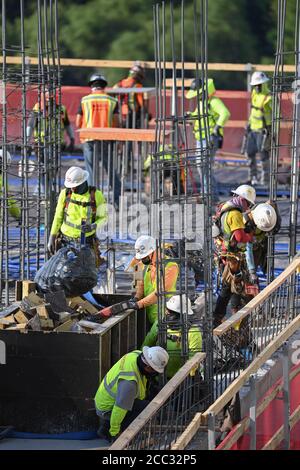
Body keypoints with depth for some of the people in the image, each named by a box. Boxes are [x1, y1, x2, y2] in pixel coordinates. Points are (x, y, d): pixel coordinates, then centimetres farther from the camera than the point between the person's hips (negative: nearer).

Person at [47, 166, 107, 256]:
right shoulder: (65, 194, -5)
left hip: (87, 241, -1)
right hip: (66, 241, 1)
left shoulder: (96, 195, -9)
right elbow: (58, 217, 5)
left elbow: (103, 217, -1)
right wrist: (52, 237, 3)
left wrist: (93, 226, -22)